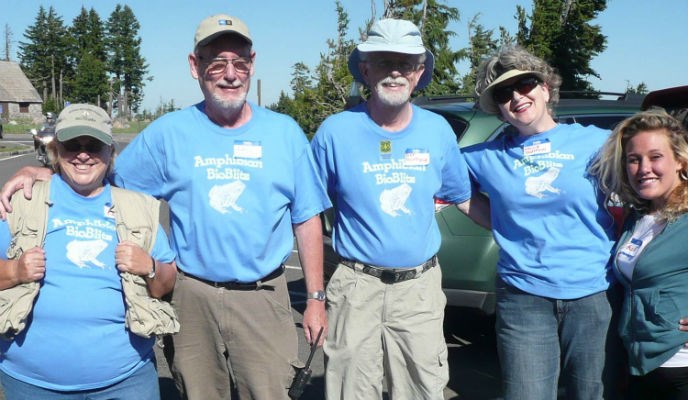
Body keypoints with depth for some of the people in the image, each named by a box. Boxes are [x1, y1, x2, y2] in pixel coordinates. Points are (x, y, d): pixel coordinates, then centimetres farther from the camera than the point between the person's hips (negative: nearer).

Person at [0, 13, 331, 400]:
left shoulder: (285, 132, 1)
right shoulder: (168, 132, 1)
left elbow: (307, 220, 4)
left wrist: (316, 298, 4)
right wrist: (39, 172, -5)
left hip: (263, 298, 0)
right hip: (193, 295, 1)